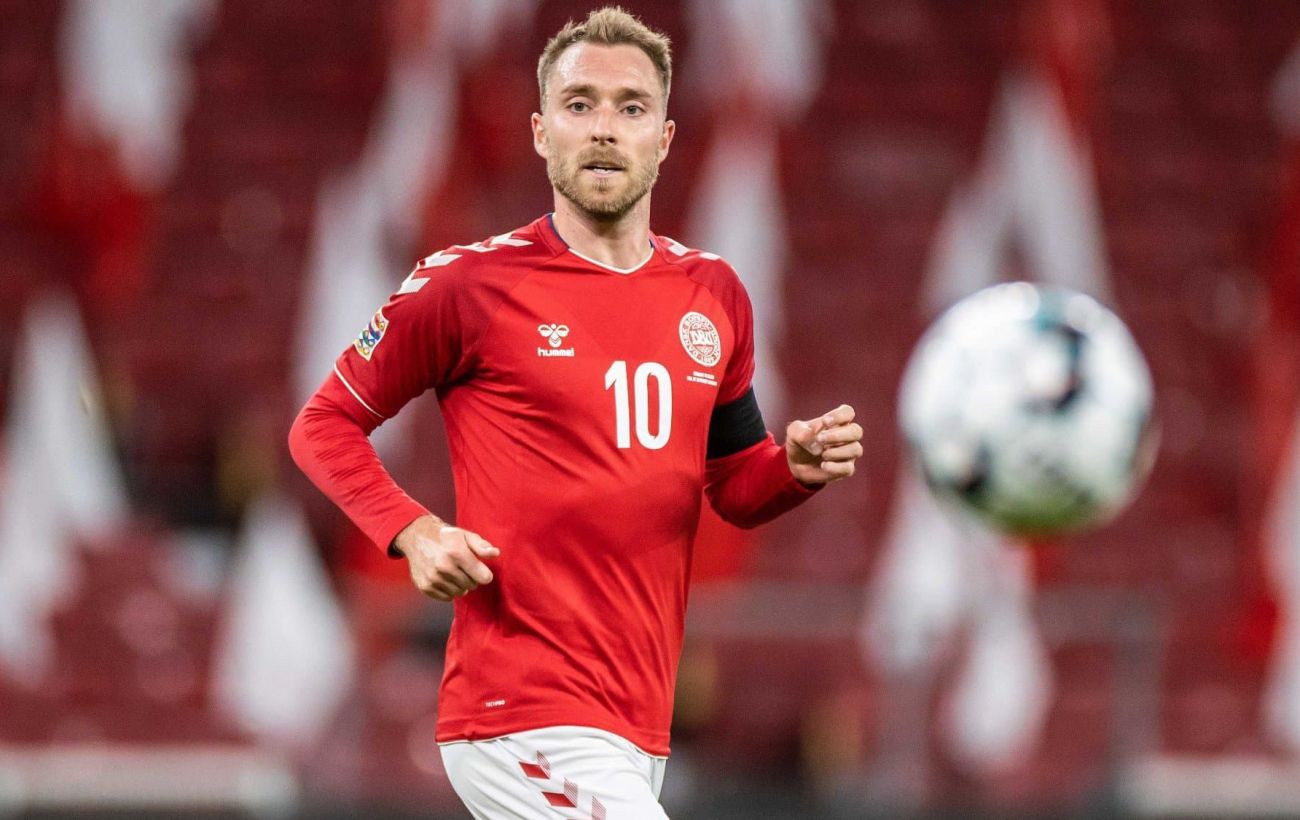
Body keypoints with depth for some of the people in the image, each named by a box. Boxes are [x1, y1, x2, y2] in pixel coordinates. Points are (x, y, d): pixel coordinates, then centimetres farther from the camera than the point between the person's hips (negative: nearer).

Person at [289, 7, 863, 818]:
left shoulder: (714, 294, 12)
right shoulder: (466, 284, -4)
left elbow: (734, 486, 22)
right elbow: (324, 424, 4)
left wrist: (796, 467, -1)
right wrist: (414, 532, -12)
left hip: (637, 733, 7)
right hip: (522, 714, -7)